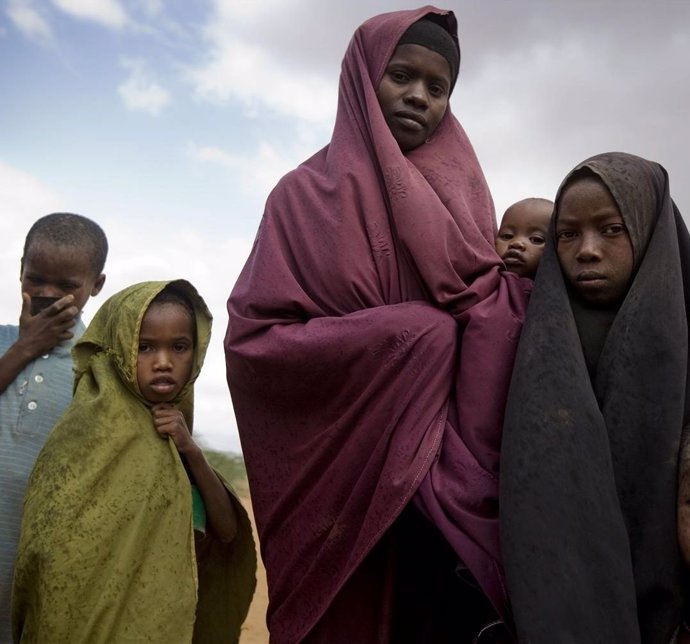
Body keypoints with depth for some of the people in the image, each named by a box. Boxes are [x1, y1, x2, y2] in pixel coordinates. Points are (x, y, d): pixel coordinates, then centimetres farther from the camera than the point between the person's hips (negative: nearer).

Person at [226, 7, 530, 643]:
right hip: (341, 472, -3)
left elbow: (499, 316, 13)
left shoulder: (462, 201, 13)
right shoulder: (307, 193, 3)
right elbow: (253, 334, -7)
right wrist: (404, 334, -14)